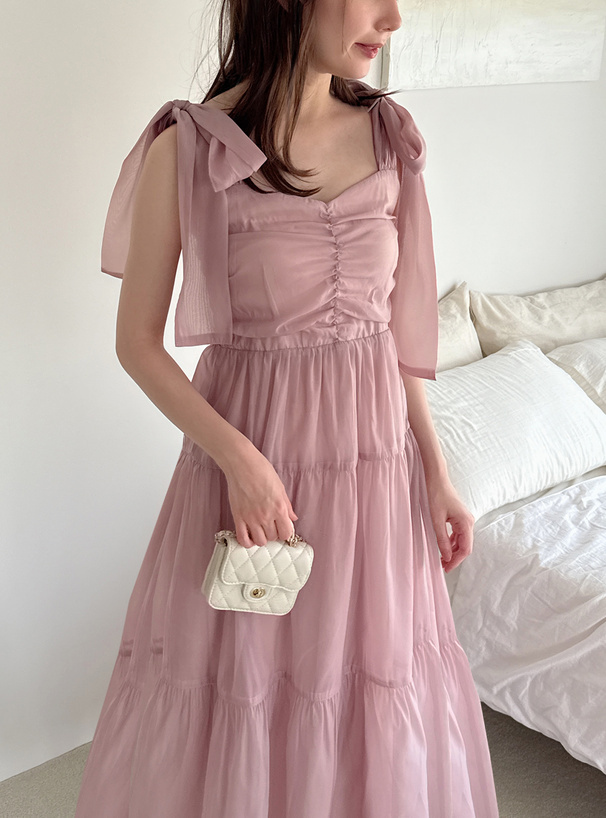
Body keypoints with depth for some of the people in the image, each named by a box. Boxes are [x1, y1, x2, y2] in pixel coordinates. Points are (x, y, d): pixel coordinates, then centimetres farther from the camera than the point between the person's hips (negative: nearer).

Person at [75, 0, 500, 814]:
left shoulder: (388, 135, 0)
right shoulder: (186, 147, -12)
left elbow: (396, 322, 7)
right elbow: (137, 341, -7)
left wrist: (436, 469, 5)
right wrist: (237, 456, -18)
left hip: (375, 456, 4)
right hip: (250, 453, -3)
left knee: (373, 667, 18)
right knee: (240, 691, 13)